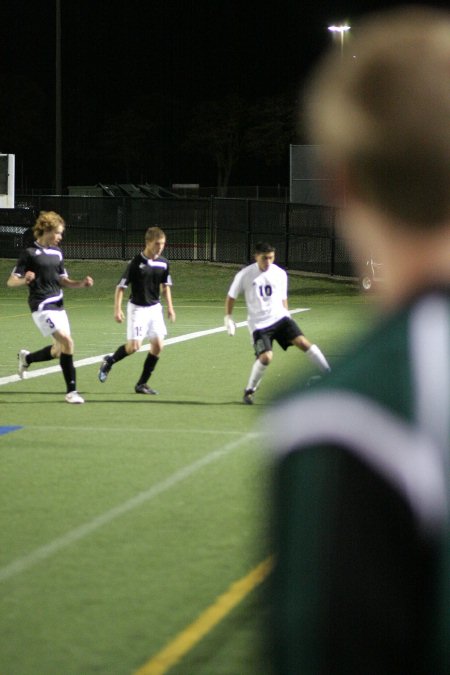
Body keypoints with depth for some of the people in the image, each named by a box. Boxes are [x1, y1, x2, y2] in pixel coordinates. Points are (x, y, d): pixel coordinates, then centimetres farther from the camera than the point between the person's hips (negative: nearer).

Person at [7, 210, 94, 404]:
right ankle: (71, 391, -12)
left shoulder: (57, 252, 12)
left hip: (58, 305, 8)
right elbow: (11, 281, -9)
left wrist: (81, 284, 0)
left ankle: (26, 358, 36)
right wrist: (24, 280, -31)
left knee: (59, 349, 9)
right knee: (67, 342, -19)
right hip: (42, 306, -8)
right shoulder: (29, 253, -9)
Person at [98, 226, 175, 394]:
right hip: (137, 308, -5)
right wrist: (117, 309, -16)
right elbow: (121, 286, -10)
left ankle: (142, 383, 8)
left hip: (155, 308, 5)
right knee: (134, 345, -12)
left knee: (158, 345, -3)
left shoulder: (163, 263, 0)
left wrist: (170, 307, 12)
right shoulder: (136, 262, -15)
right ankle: (109, 361, 18)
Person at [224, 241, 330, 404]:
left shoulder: (280, 274, 3)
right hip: (259, 324, -3)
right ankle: (249, 391, 0)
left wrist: (286, 314, 17)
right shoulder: (245, 275, -6)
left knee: (303, 342, -17)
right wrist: (228, 318, -2)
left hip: (280, 317, 3)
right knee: (266, 356, -23)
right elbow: (231, 297, 5)